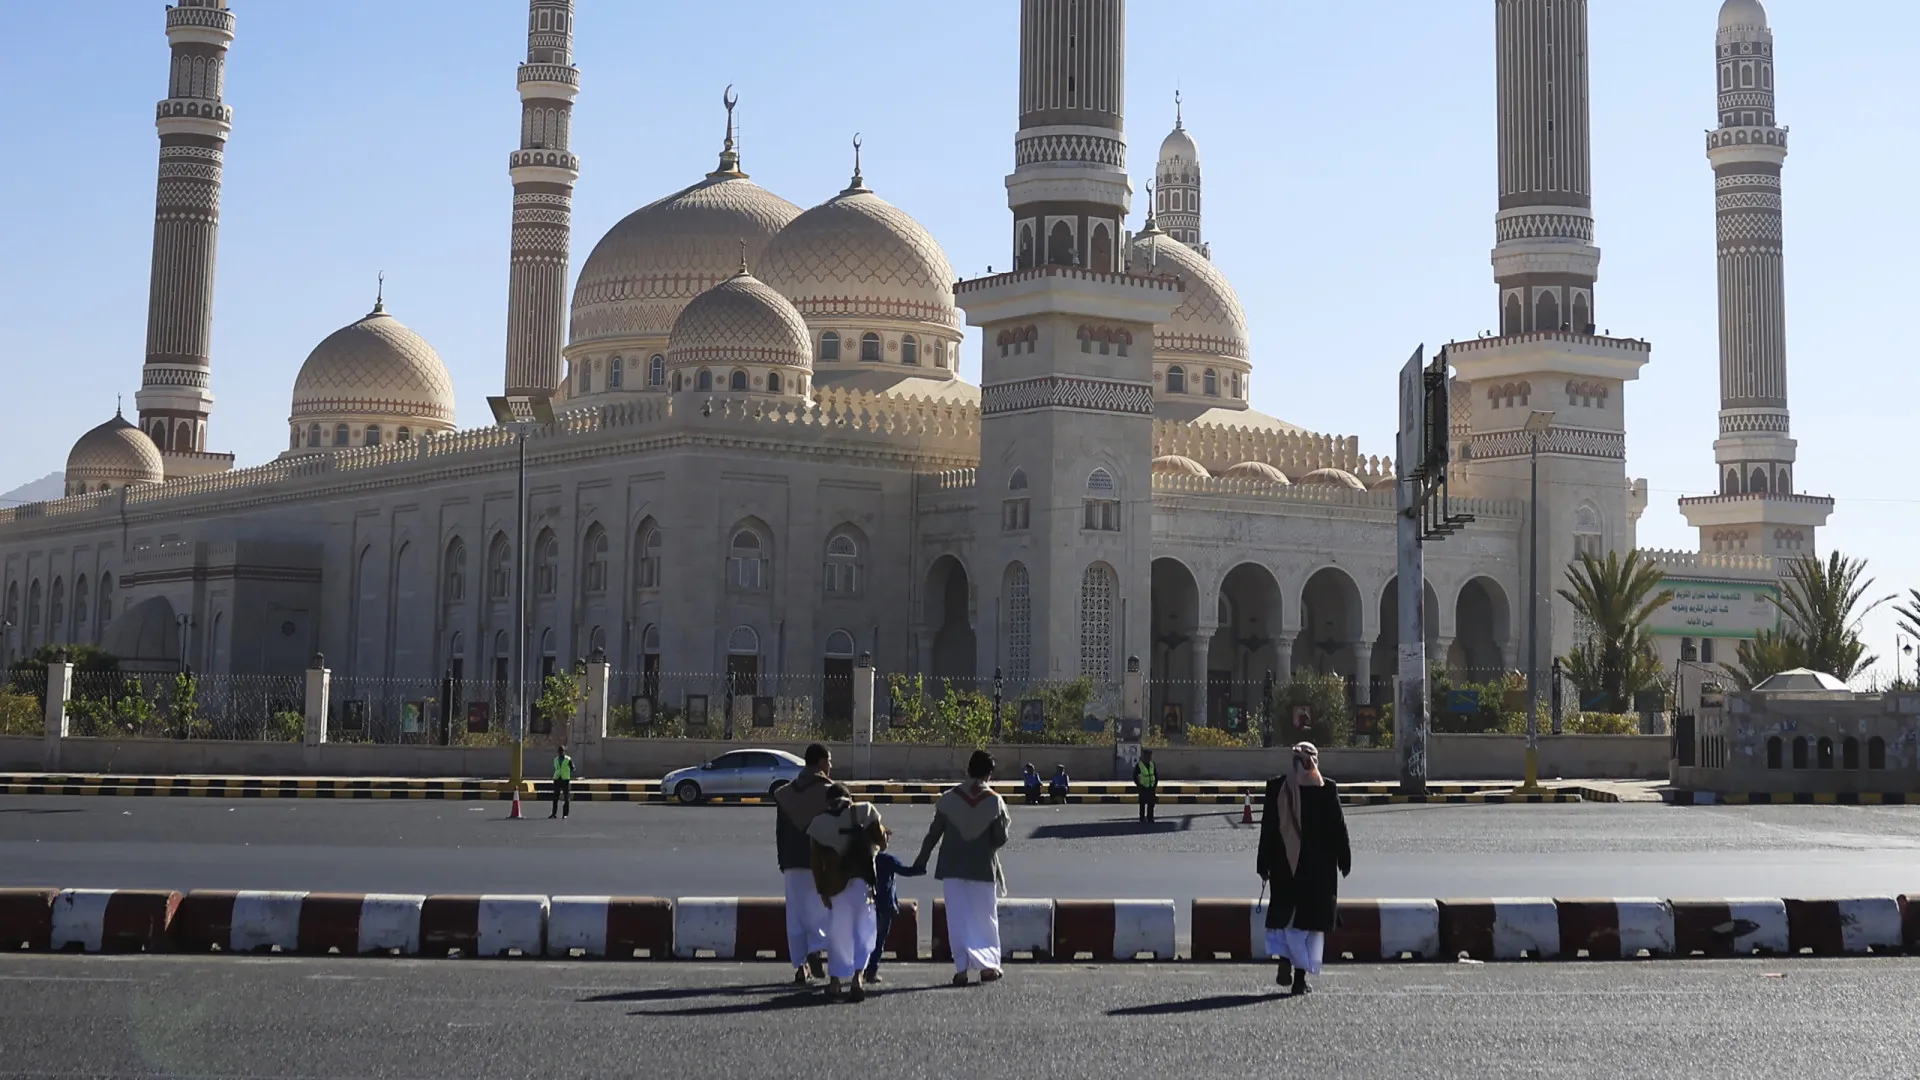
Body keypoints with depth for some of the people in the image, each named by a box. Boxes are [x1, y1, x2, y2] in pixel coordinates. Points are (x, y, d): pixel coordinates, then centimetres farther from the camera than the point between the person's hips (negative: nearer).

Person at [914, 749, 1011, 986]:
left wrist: (921, 860, 10)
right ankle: (989, 965, 16)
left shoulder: (949, 798, -3)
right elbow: (1001, 839, -6)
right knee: (985, 917, 13)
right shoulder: (995, 801, -7)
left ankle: (962, 967, -3)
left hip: (953, 867, 1)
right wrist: (1005, 823, 14)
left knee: (958, 918, 4)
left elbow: (934, 833, 1)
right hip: (983, 867, -1)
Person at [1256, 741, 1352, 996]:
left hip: (1285, 865, 1)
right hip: (1319, 867, -1)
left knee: (1284, 914, 13)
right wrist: (1344, 860, 8)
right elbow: (1338, 827, -2)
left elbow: (1267, 828, 0)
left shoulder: (1276, 787, -2)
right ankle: (1300, 977, 4)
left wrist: (1264, 865, 6)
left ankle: (1285, 961, -9)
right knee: (1310, 918, 6)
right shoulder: (1327, 789, -6)